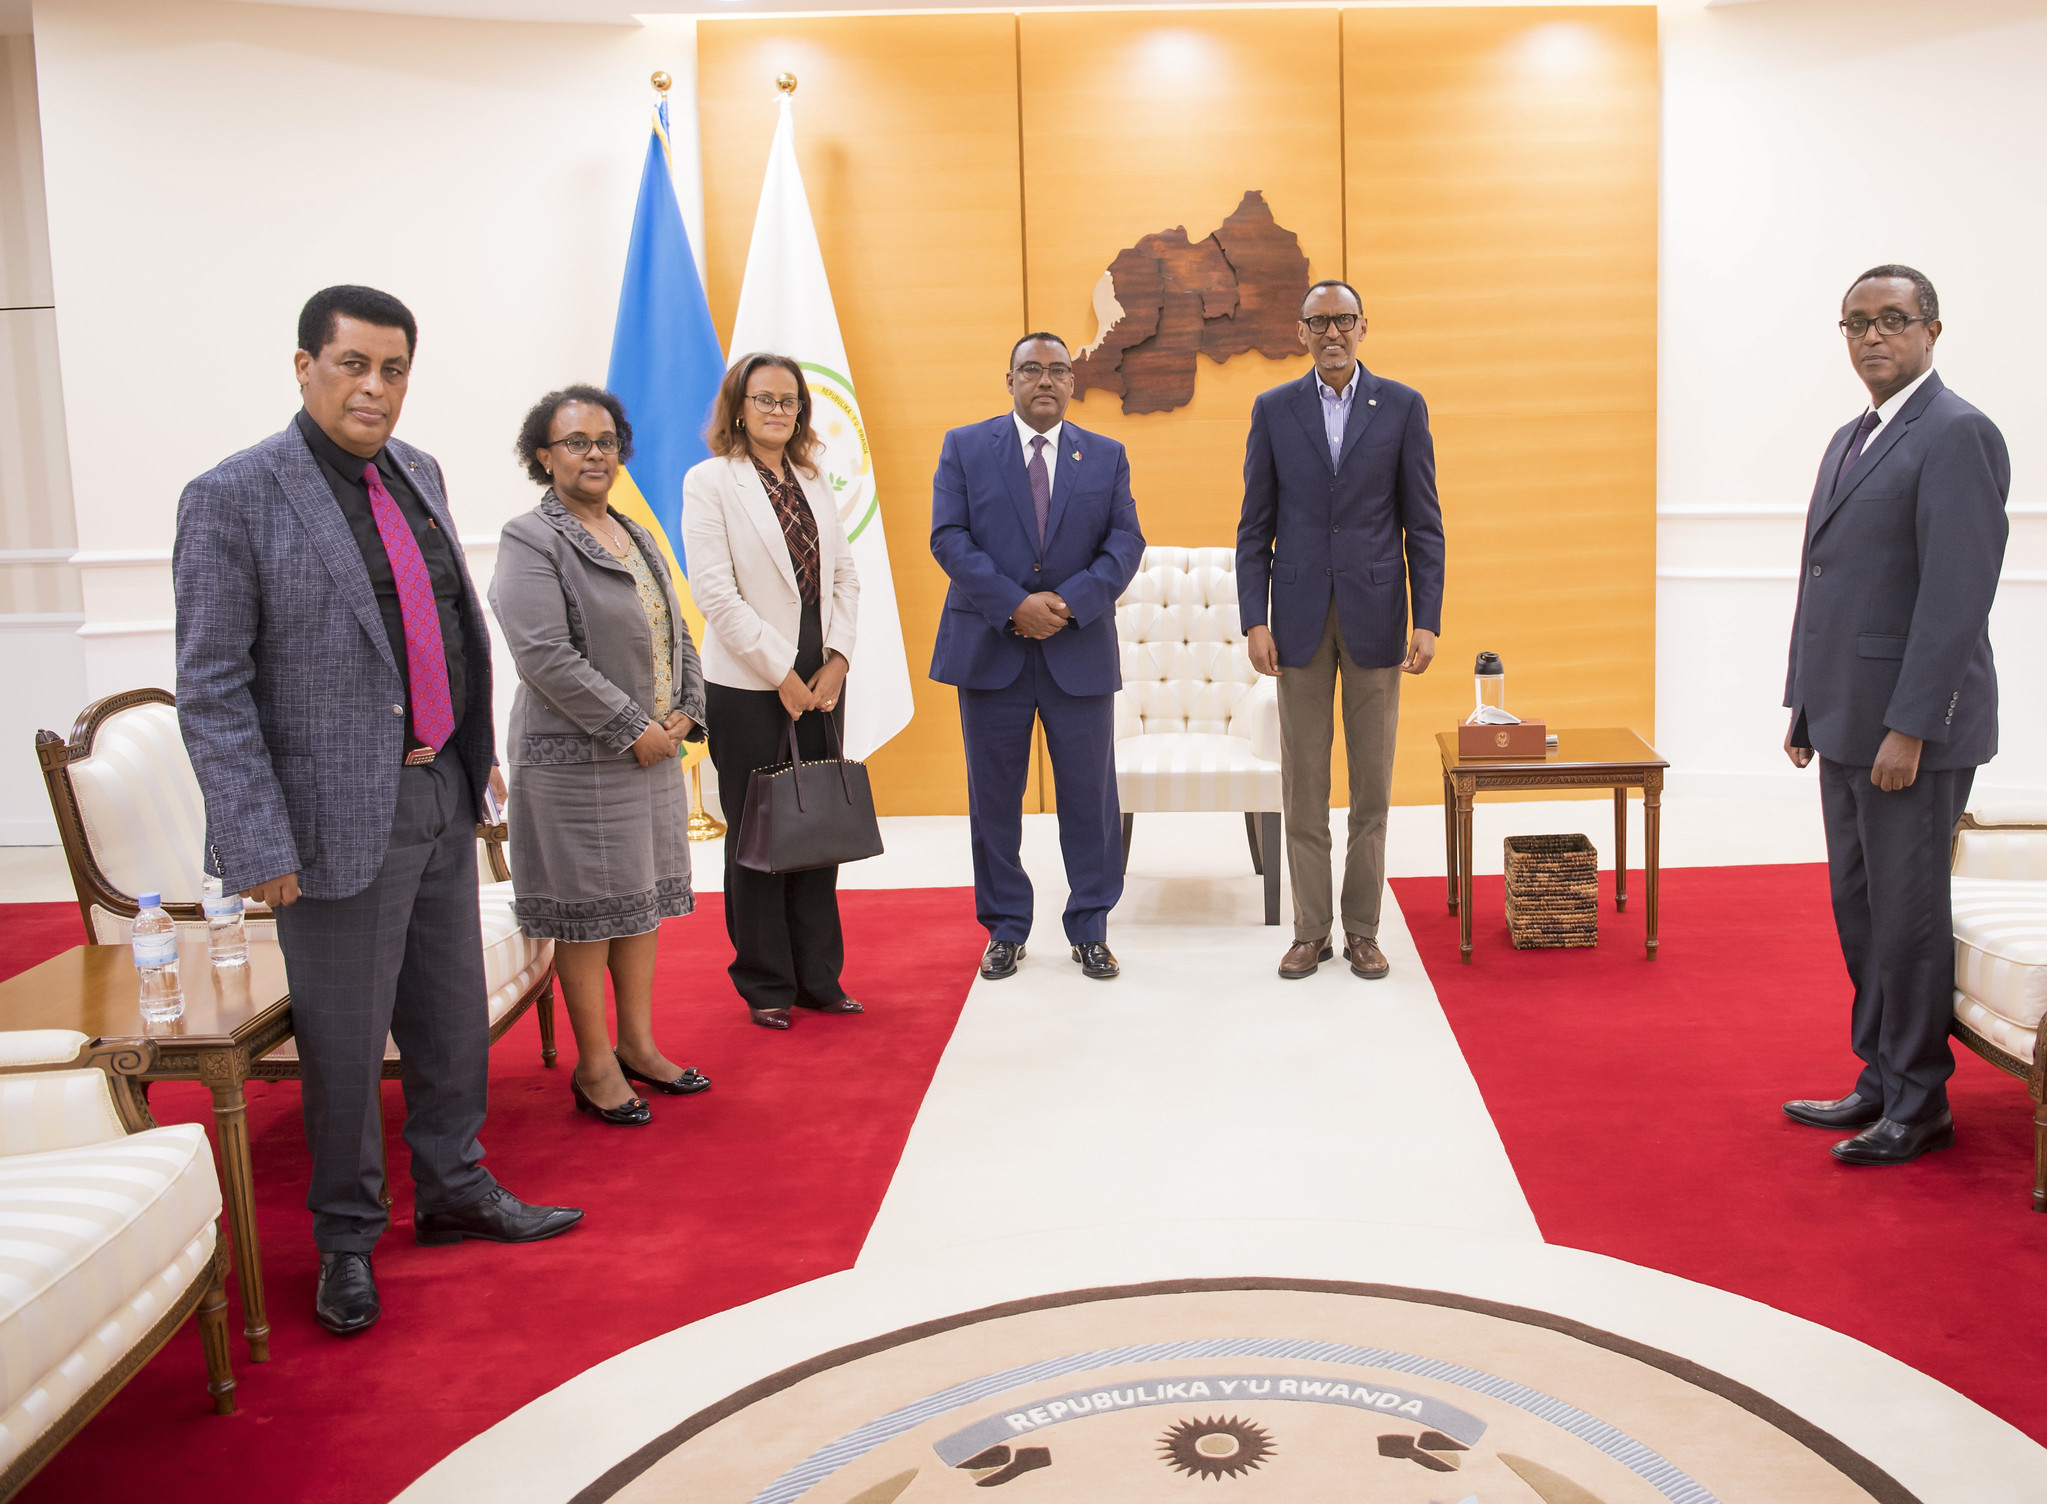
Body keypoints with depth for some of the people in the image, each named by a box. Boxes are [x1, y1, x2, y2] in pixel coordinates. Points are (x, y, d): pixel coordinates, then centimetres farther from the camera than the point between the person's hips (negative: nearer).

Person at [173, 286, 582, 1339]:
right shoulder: (233, 498, -12)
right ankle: (346, 1241, 26)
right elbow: (210, 690, -13)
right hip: (343, 814, -7)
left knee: (452, 1016, 18)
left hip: (442, 793, 7)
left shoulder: (418, 474, 9)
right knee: (345, 1041, 6)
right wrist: (260, 848, -17)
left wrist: (477, 750, 17)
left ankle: (454, 1192, 38)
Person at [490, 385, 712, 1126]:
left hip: (653, 749, 8)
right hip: (578, 759, -8)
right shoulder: (530, 540, -9)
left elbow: (676, 635, 18)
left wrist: (683, 715, 1)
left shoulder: (638, 537, 16)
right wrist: (632, 729, -18)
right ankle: (594, 1066, 13)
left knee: (646, 898, 14)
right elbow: (546, 657, -19)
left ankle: (638, 1044, 26)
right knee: (588, 911, 0)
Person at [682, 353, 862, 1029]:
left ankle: (818, 977, 18)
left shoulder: (814, 480, 13)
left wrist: (837, 658, -2)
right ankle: (766, 986, 15)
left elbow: (845, 576, 12)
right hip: (749, 689, -5)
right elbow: (715, 591, -11)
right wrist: (781, 674, -12)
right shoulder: (710, 480, -3)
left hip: (820, 683, 5)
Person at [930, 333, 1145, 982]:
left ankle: (1090, 930, 17)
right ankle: (1005, 930, 19)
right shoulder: (964, 447, 5)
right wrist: (1014, 605, -15)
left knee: (1090, 796, 3)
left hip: (1079, 652, 1)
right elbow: (949, 537, -5)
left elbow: (1125, 543, 1)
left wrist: (1069, 602, -15)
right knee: (994, 797, 6)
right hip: (990, 651, -1)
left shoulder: (1106, 456, 10)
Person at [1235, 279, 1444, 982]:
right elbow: (1255, 526, 4)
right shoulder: (1273, 409, 5)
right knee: (1303, 785, 5)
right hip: (1301, 618, 1)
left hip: (1375, 614, 0)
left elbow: (1423, 523, 1)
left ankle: (1362, 929, 17)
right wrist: (1254, 621, -5)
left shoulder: (1403, 407, 2)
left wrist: (1427, 622, -6)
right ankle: (1310, 931, 15)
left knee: (1372, 783, 6)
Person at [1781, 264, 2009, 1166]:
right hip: (1846, 723, 9)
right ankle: (1881, 1082, 27)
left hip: (1912, 728, -9)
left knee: (1906, 916, 1)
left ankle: (1919, 1108, 14)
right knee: (1859, 912, 15)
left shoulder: (1957, 435, -12)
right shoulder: (1850, 441, 16)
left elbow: (1959, 592, -18)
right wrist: (1804, 706, 15)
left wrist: (1909, 728, -21)